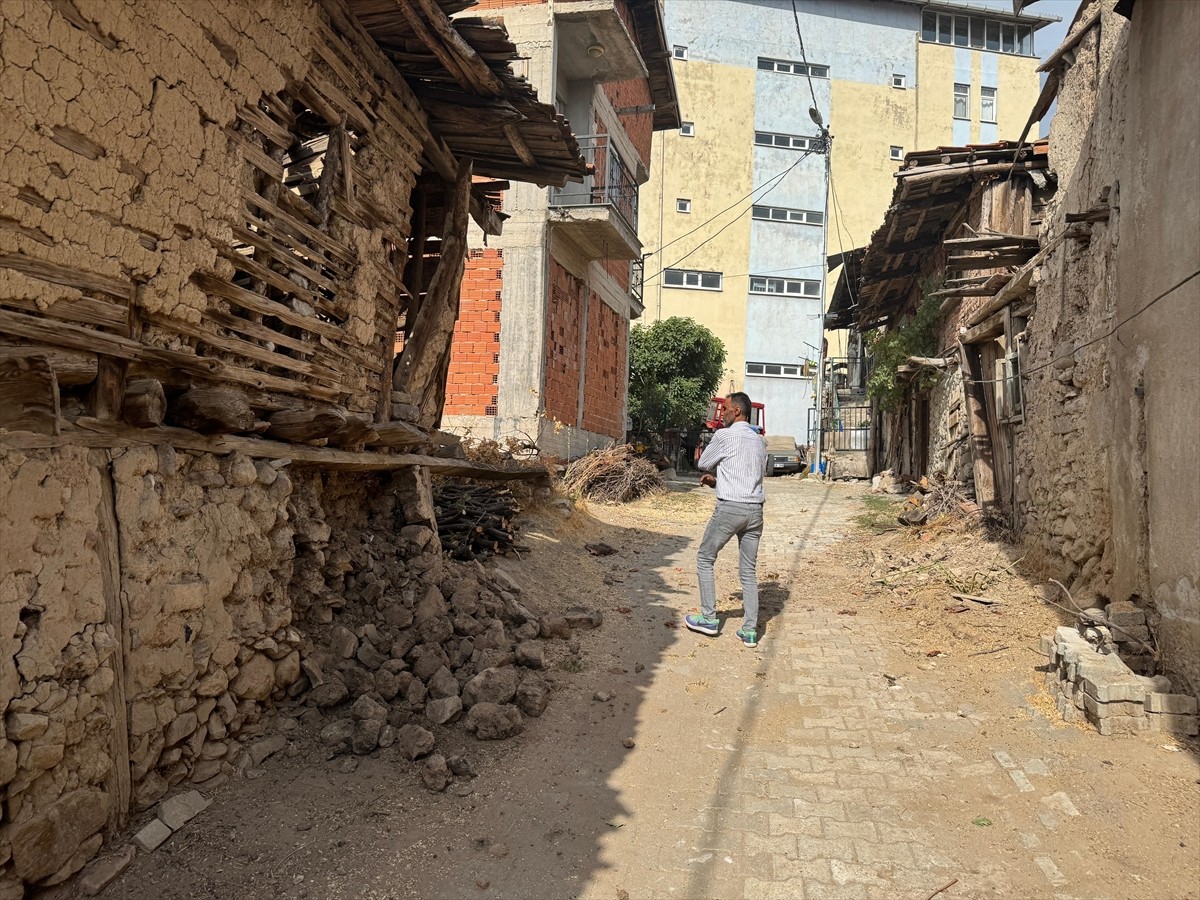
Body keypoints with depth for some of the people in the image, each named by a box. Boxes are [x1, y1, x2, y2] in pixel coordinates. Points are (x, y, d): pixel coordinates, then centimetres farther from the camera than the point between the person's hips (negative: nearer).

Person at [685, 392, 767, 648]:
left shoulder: (724, 436, -6)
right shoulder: (759, 441, 15)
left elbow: (703, 465, 5)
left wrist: (700, 456, 28)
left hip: (729, 507, -6)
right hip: (755, 509, 6)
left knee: (705, 559, 11)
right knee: (748, 570, 9)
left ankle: (709, 618, 11)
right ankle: (750, 631, 8)